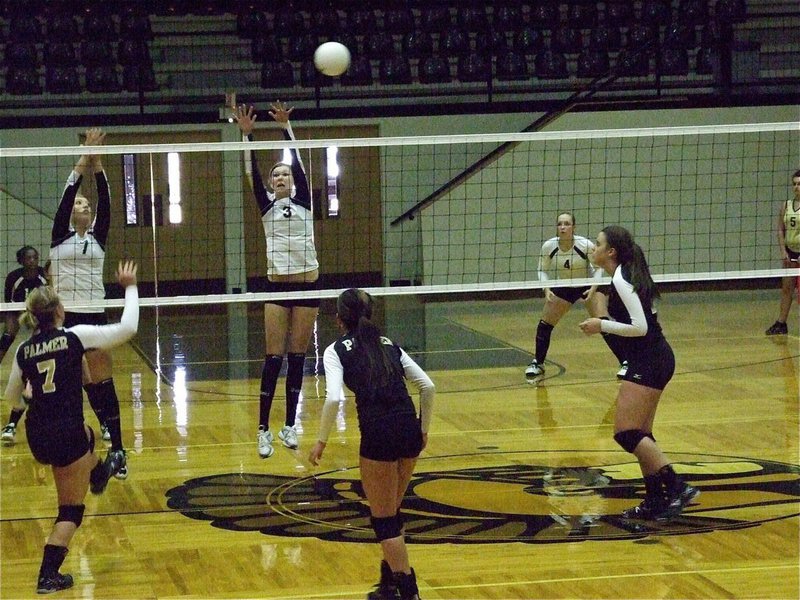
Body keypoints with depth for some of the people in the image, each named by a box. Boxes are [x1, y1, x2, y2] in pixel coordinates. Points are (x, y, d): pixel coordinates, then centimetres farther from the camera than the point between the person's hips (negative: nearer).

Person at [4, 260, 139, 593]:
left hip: (37, 436, 5)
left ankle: (97, 474, 67)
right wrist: (130, 288, 2)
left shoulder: (24, 350, 1)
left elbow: (11, 396, 15)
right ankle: (48, 575, 1)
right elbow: (127, 328, -10)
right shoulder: (74, 337, -12)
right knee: (71, 511, 7)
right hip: (66, 435, -5)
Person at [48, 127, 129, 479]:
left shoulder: (98, 238, 9)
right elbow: (65, 197, -7)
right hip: (63, 317, -1)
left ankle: (117, 448, -1)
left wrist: (97, 164, -11)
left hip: (93, 316, 1)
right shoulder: (59, 237, 4)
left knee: (101, 382, -2)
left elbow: (105, 201, -2)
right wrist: (85, 159, -11)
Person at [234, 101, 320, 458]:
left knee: (297, 356, 5)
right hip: (277, 285, -1)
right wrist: (247, 135, -12)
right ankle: (263, 429, -4)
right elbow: (252, 173, -4)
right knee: (274, 357, -6)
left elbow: (297, 163, -3)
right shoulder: (267, 206, 7)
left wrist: (286, 128, -9)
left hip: (308, 284, 1)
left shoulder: (303, 201, 8)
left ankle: (289, 426, 12)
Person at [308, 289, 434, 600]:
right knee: (391, 512, 22)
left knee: (384, 520, 6)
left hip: (378, 436, -5)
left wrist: (322, 441, -3)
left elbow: (333, 398, -12)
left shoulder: (337, 350, 4)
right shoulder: (389, 345, 19)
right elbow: (427, 386, 14)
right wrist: (424, 429, 23)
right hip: (410, 430, 6)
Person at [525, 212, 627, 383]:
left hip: (589, 285, -3)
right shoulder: (548, 247, -21)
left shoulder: (585, 245, -28)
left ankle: (624, 363, -7)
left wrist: (593, 289, -23)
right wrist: (547, 290, -18)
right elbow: (543, 270, -3)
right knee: (544, 324, -1)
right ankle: (537, 364, 18)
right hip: (563, 287, 3)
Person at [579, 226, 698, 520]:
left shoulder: (621, 280, -16)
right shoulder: (628, 274, 14)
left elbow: (640, 327, -21)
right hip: (655, 357, 10)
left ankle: (678, 487, -14)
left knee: (626, 433, -11)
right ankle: (655, 501, 14)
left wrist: (602, 325, -14)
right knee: (640, 434, 12)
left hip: (648, 361, -10)